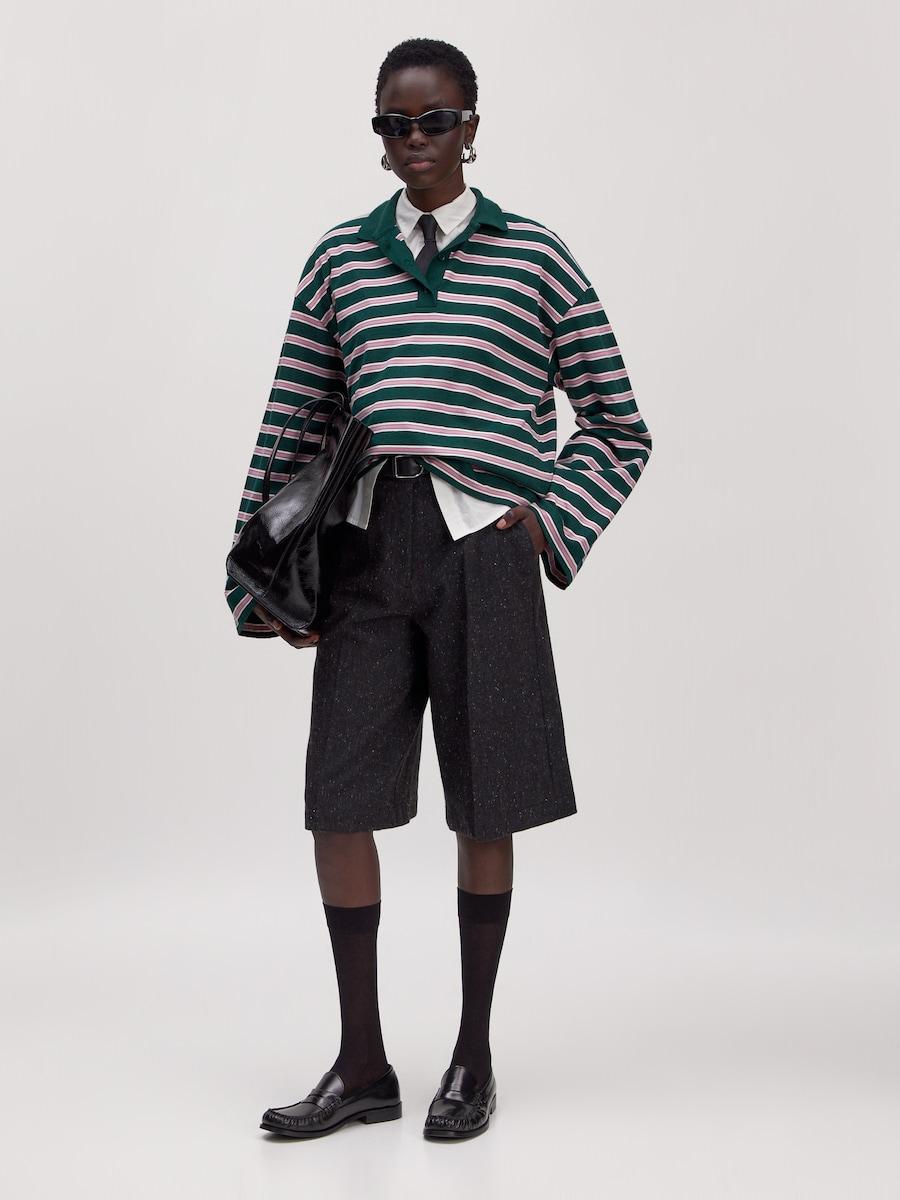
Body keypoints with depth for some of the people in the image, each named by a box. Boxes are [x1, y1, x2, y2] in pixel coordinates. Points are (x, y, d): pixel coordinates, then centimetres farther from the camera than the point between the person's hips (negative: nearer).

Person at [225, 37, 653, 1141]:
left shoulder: (533, 258, 5)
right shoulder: (339, 259, 12)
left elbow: (618, 427, 9)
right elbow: (290, 428, 13)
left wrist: (552, 522, -4)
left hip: (481, 547, -2)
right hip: (365, 547, 3)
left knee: (485, 810, 5)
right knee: (337, 803, 1)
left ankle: (474, 1057, 21)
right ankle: (363, 1066, 16)